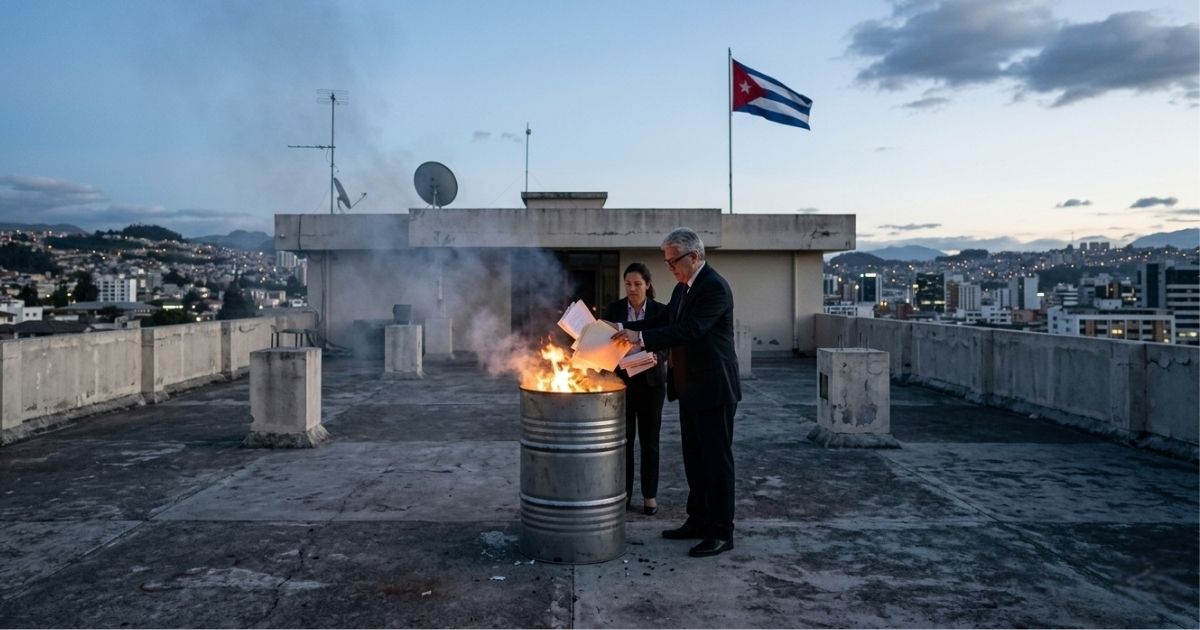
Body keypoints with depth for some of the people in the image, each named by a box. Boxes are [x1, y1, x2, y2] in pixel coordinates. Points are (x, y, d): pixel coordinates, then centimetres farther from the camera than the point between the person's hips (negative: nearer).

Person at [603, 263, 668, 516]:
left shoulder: (661, 311, -3)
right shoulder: (613, 310, 1)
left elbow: (665, 348, -7)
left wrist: (654, 357, -27)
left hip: (650, 382, -1)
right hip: (621, 381, 1)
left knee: (649, 439, 6)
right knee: (623, 438, 3)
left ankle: (650, 495, 16)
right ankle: (623, 492, 15)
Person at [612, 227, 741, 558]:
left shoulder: (714, 287, -18)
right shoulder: (683, 287, 12)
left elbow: (690, 330, -27)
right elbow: (663, 321, 16)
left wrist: (641, 337, -28)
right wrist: (626, 329, 3)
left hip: (713, 389, -10)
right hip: (690, 388, 10)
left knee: (717, 459, -2)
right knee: (694, 458, 17)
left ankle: (721, 532, 7)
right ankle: (698, 521, 28)